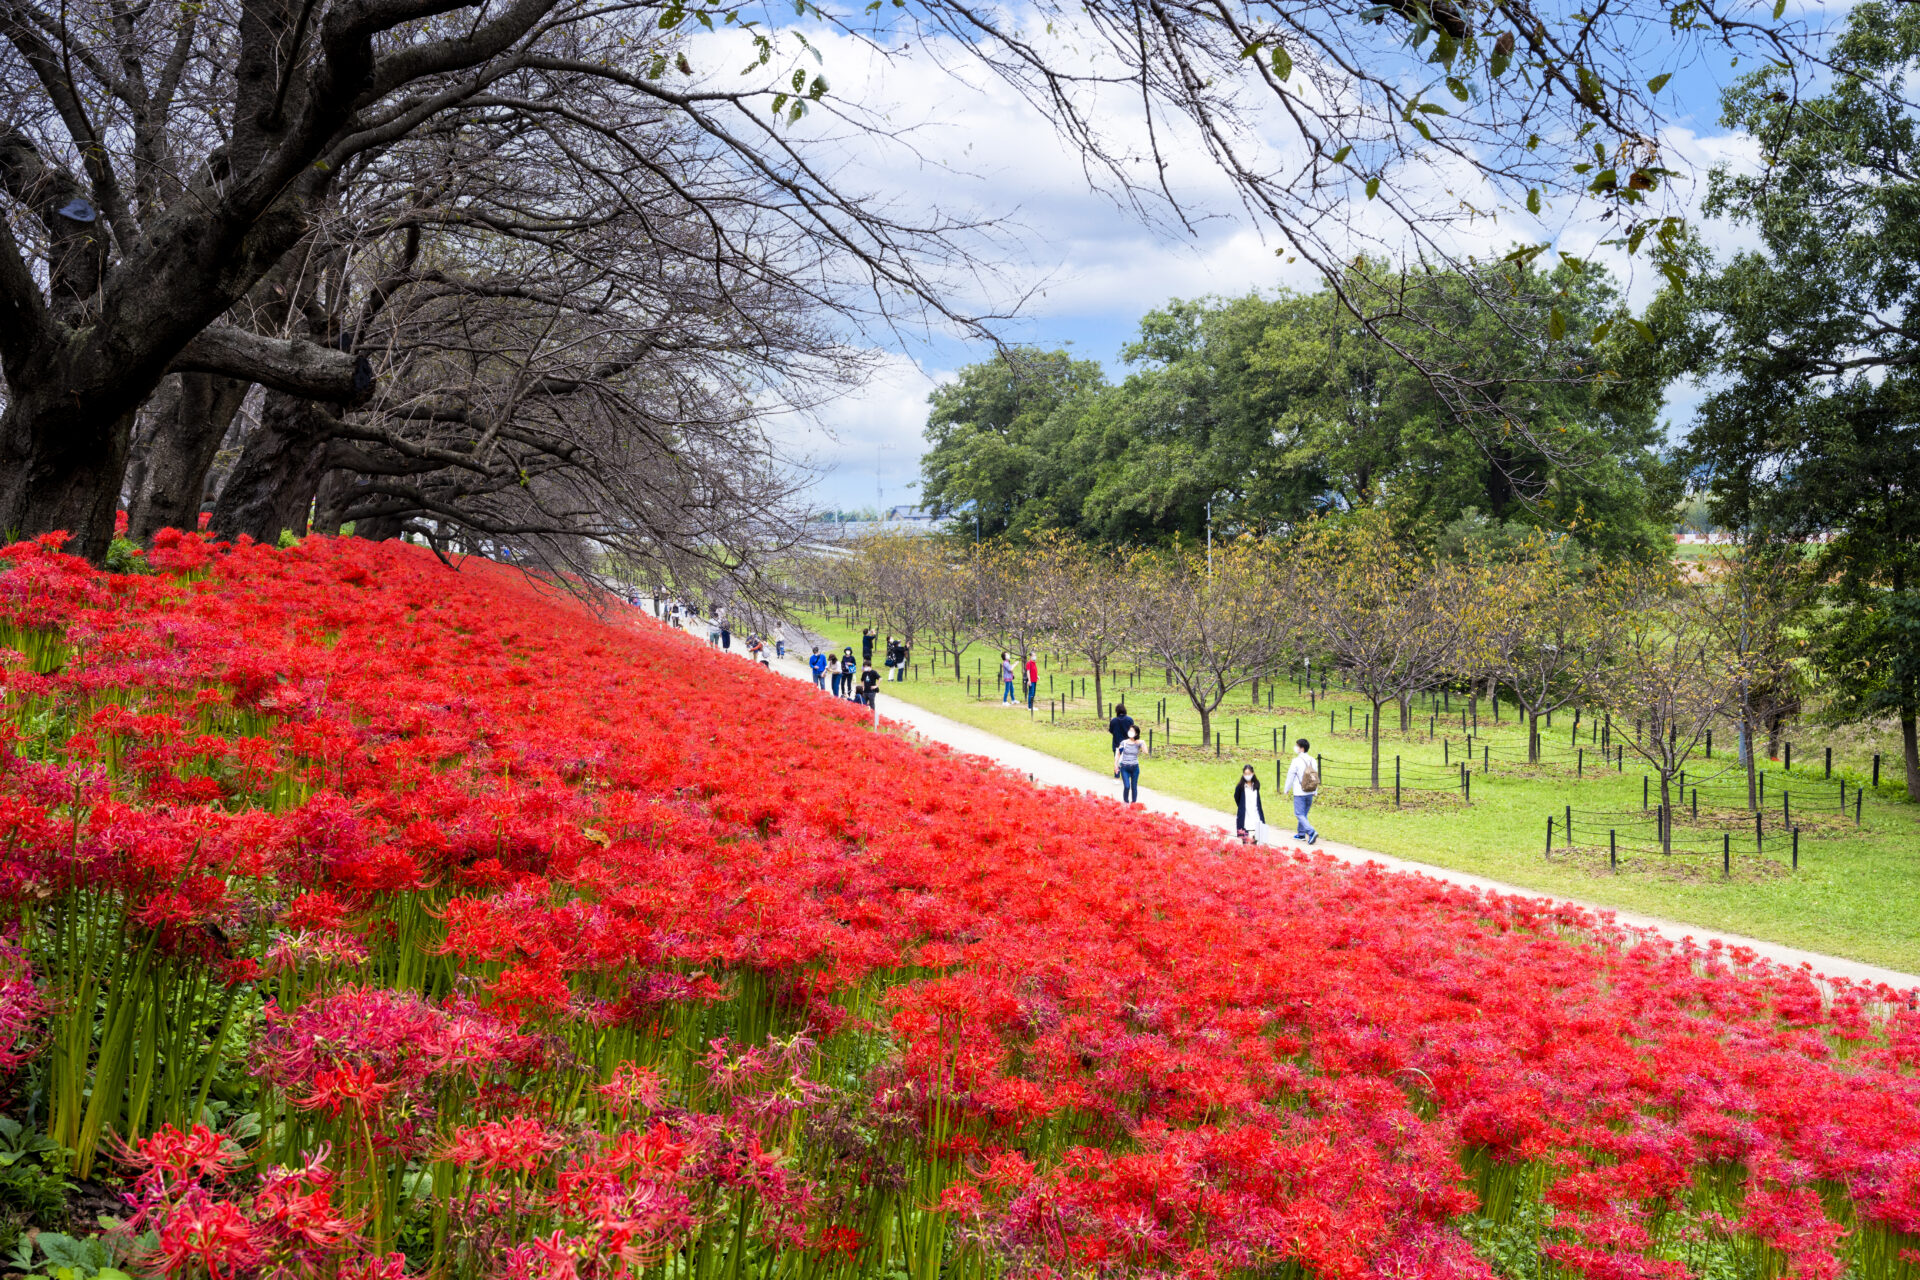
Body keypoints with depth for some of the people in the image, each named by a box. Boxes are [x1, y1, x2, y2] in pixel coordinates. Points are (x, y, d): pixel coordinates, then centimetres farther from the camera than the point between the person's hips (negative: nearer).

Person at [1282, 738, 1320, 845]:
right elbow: (1316, 777, 10)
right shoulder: (1312, 760, 5)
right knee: (1304, 814, 19)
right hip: (1310, 792, 7)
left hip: (1299, 793, -7)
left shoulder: (1296, 761, -14)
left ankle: (1311, 832, -22)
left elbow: (1290, 776, -8)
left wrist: (1287, 789, 6)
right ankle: (1301, 834, 27)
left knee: (1299, 814, -5)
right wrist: (1315, 792, 18)